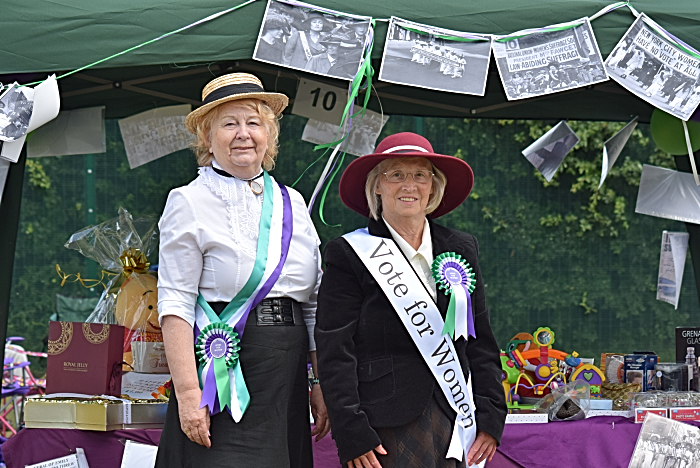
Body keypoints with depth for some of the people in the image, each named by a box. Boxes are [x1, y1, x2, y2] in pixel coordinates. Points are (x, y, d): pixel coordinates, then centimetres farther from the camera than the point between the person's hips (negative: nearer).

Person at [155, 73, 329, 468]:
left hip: (287, 383, 5)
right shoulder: (190, 203, -2)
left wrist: (320, 384, 9)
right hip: (226, 371, -5)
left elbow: (314, 305, 16)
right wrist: (188, 391, -18)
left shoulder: (292, 203, 15)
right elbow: (174, 305, -9)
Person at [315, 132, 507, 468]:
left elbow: (481, 342, 15)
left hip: (455, 418, 4)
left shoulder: (461, 249, 14)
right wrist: (352, 435, -12)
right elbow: (335, 355, -4)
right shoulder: (348, 255, 1)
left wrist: (491, 418, 6)